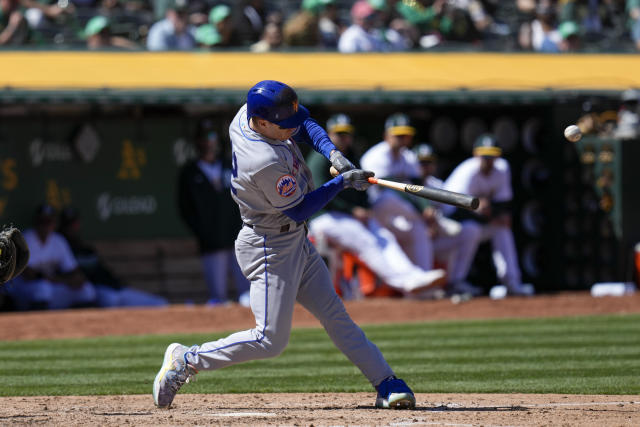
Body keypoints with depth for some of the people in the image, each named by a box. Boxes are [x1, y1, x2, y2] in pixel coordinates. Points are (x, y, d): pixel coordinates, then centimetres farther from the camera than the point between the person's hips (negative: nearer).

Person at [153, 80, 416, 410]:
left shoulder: (249, 113, -8)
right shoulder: (266, 163, -33)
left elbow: (305, 123, 11)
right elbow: (298, 210, -20)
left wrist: (332, 152, -6)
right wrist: (343, 182, -16)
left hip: (296, 239, 10)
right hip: (270, 248, -10)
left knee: (335, 316, 10)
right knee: (270, 340, -8)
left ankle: (386, 383, 11)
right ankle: (186, 360, 5)